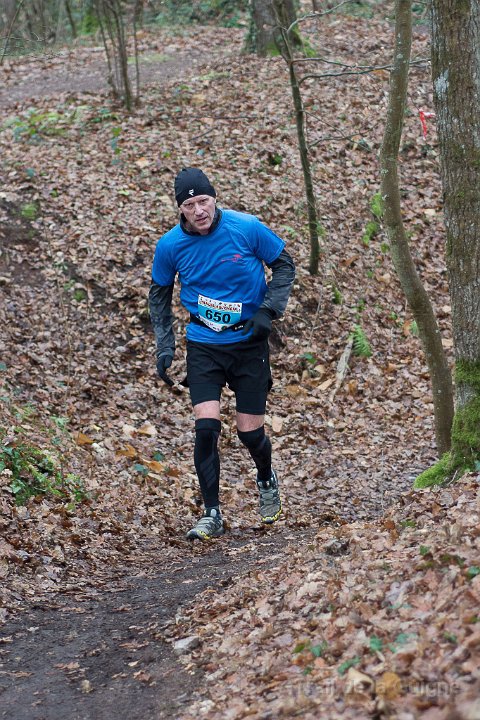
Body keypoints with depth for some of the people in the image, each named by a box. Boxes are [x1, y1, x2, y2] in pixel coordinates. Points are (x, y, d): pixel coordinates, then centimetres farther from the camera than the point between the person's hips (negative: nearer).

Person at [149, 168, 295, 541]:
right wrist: (164, 346, 3)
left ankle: (267, 480, 37)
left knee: (250, 431, 3)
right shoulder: (170, 246, -9)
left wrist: (268, 311, -11)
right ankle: (212, 514, -2)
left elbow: (285, 264, 1)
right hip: (203, 345, 1)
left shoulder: (247, 228, -14)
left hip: (249, 340, -1)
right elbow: (159, 295, 9)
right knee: (206, 426, -14)